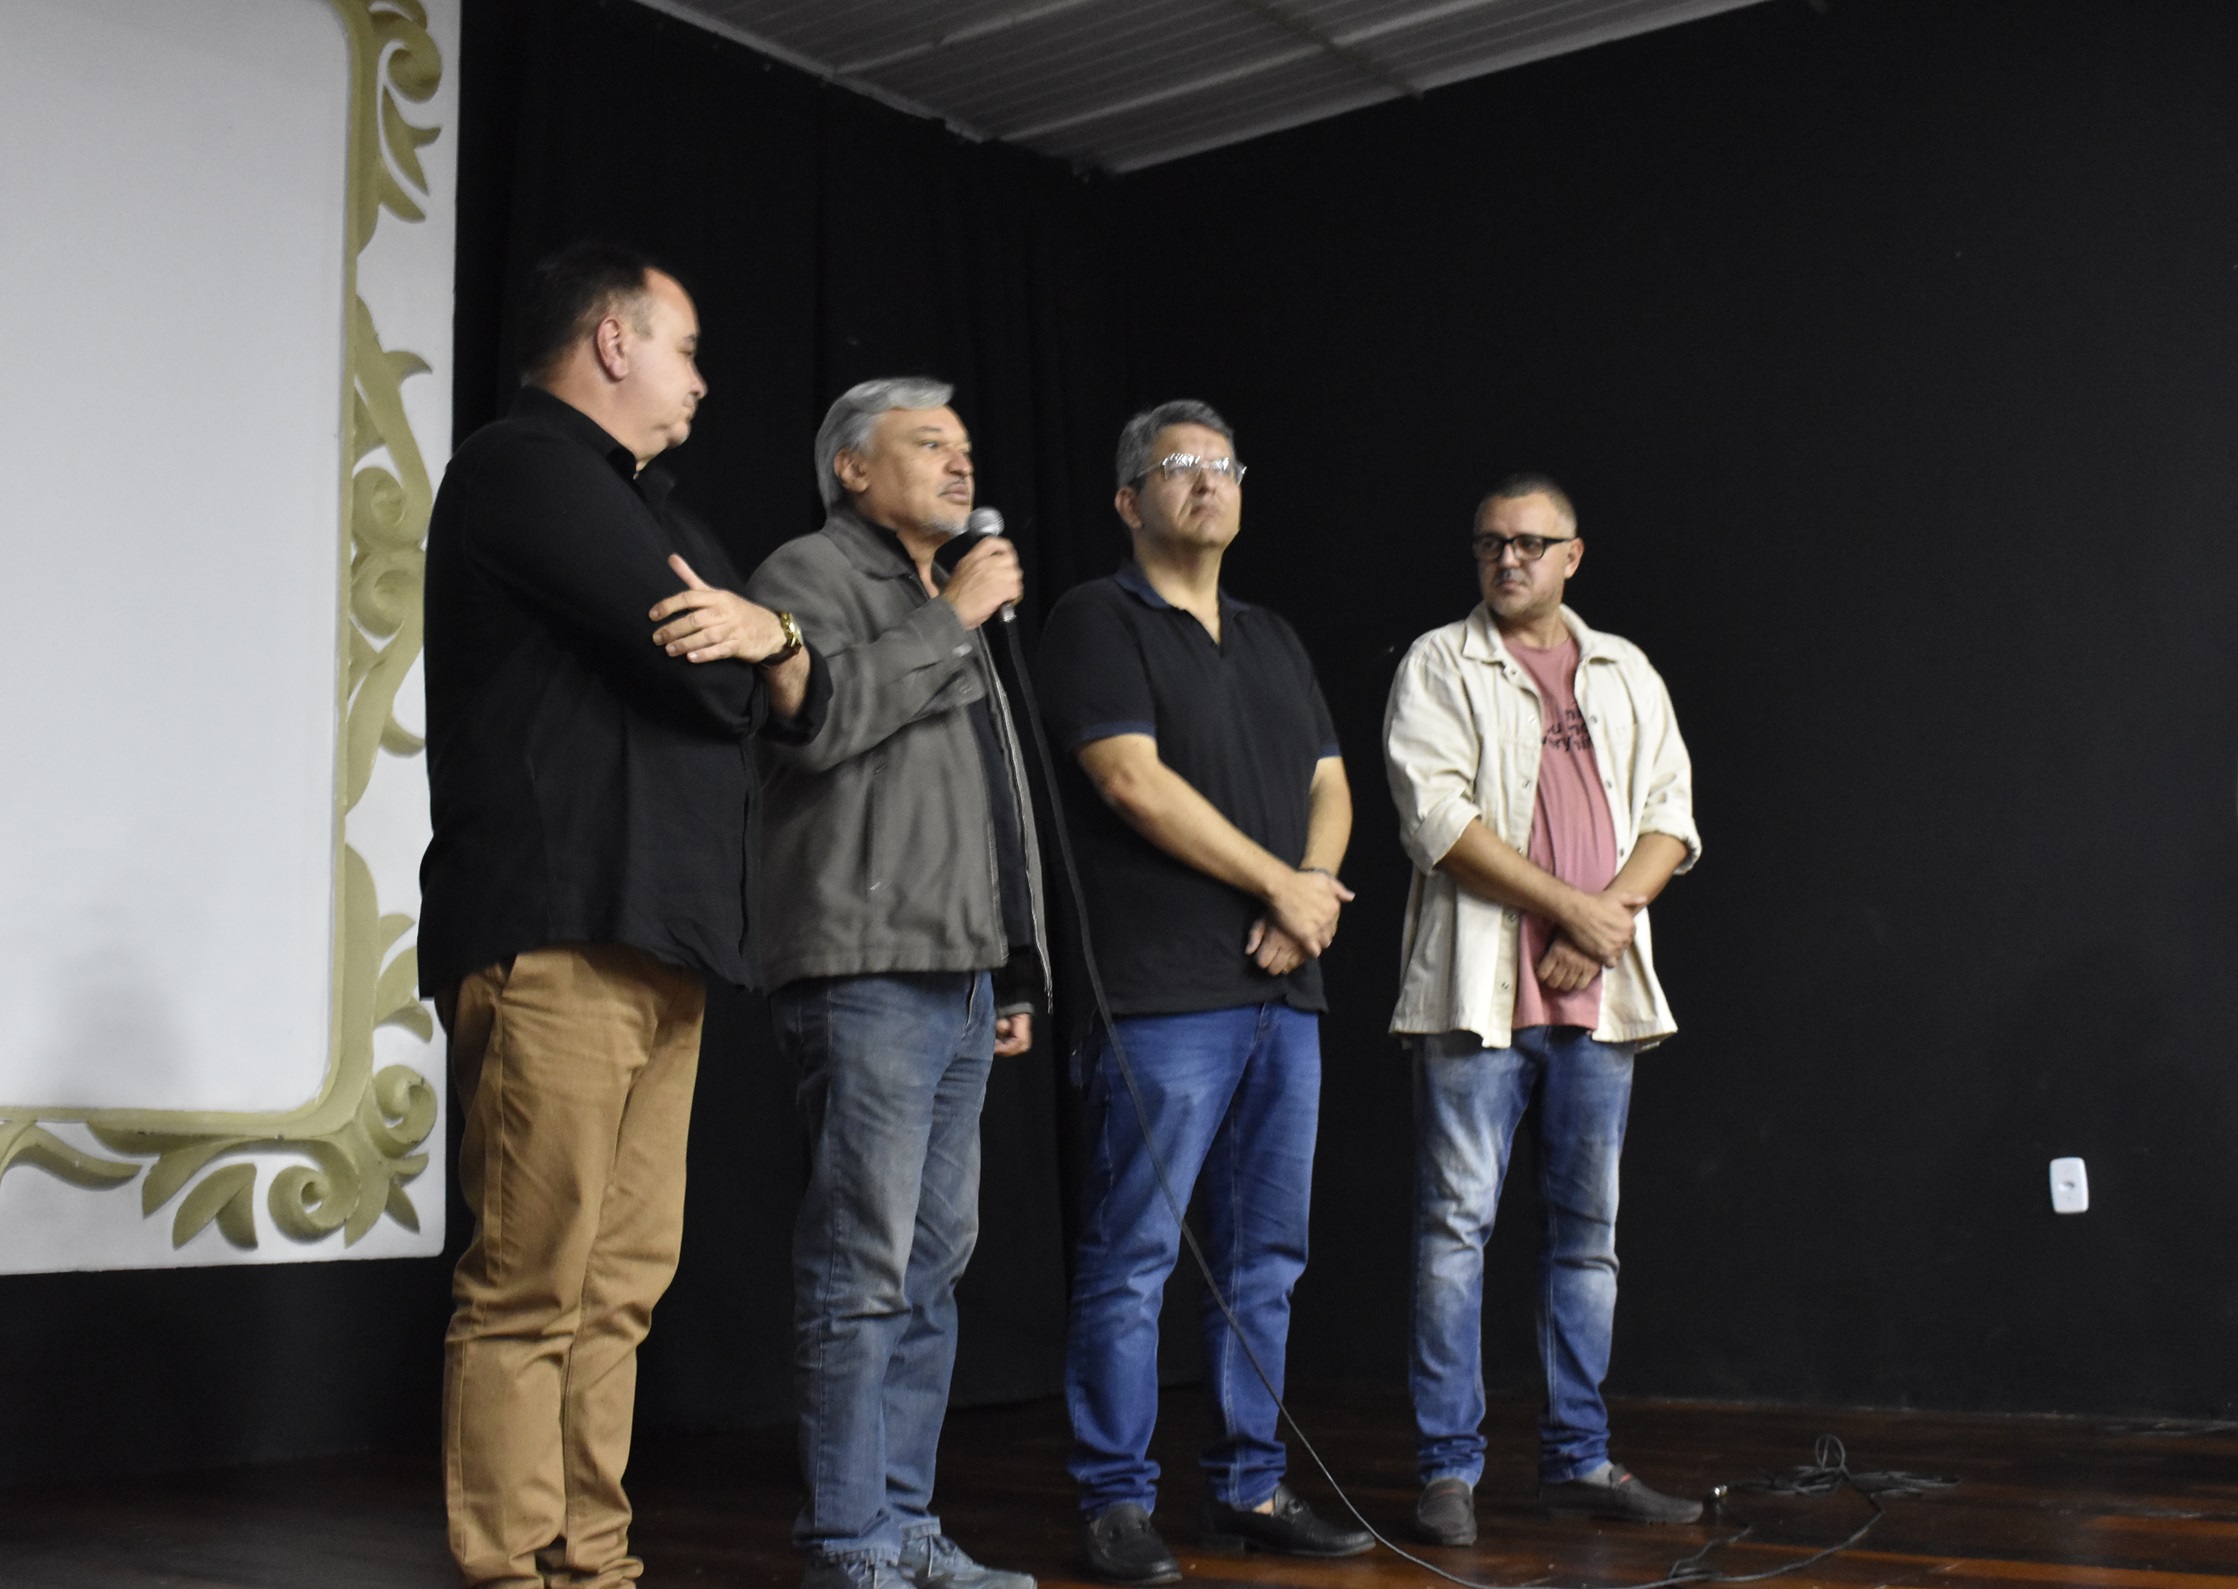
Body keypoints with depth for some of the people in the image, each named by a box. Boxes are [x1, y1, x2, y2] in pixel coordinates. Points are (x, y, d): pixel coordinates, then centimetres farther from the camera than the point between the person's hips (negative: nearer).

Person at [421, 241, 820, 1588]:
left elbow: (802, 704, 19)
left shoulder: (643, 507, 26)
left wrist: (771, 639, -3)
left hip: (663, 941, 9)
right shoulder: (527, 466, -2)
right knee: (534, 1285, -8)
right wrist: (740, 660, 9)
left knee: (625, 1280, 8)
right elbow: (701, 677, -14)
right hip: (556, 931, -9)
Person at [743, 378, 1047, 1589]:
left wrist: (1015, 972, 21)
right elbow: (819, 717, -20)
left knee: (933, 1262, 10)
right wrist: (949, 622, -10)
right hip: (866, 974, -9)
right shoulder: (808, 576, 1)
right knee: (864, 1265, -9)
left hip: (960, 979, 9)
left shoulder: (947, 610, 26)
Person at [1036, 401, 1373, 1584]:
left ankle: (1249, 1489, 20)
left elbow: (1328, 785, 17)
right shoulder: (1100, 620, -1)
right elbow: (1132, 780, -11)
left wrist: (1313, 893, -4)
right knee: (1132, 1258, -5)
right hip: (1164, 992, -7)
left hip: (1284, 992, 7)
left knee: (1265, 1256, 10)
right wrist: (1282, 883, -8)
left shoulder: (1273, 641, 22)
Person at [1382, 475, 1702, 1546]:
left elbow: (1670, 815, 10)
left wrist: (1613, 913, -8)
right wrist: (1570, 906, -13)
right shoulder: (1438, 666, 4)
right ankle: (1448, 1469, 3)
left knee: (1588, 1229, 9)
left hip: (1599, 993, 4)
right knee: (1456, 1224, -4)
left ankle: (1578, 1460, 18)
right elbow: (1436, 815, -9)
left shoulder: (1626, 673, 17)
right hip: (1476, 987, -4)